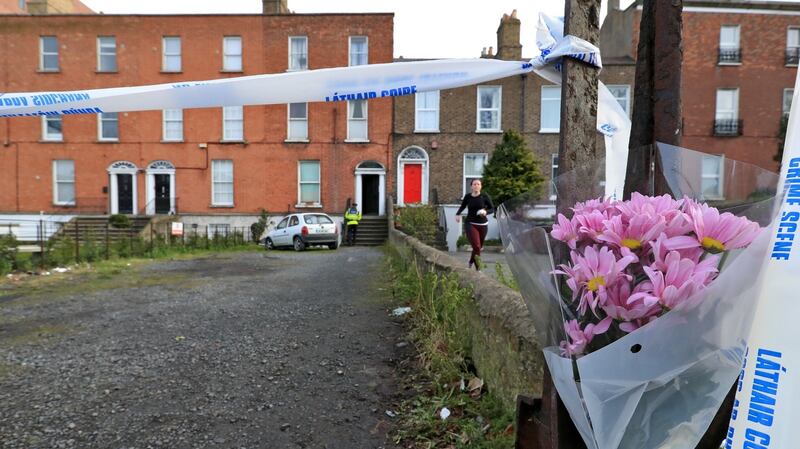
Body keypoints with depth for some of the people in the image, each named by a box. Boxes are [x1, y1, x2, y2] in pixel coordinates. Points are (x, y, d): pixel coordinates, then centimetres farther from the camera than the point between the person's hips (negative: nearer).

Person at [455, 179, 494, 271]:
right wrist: (458, 214, 1)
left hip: (482, 224, 1)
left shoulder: (484, 196, -5)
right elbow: (462, 206, 17)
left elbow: (492, 209, 0)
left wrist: (486, 212, -21)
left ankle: (471, 261, 44)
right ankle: (478, 269, -6)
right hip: (471, 224, -1)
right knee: (476, 246, -16)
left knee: (479, 246, 16)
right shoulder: (467, 196, -1)